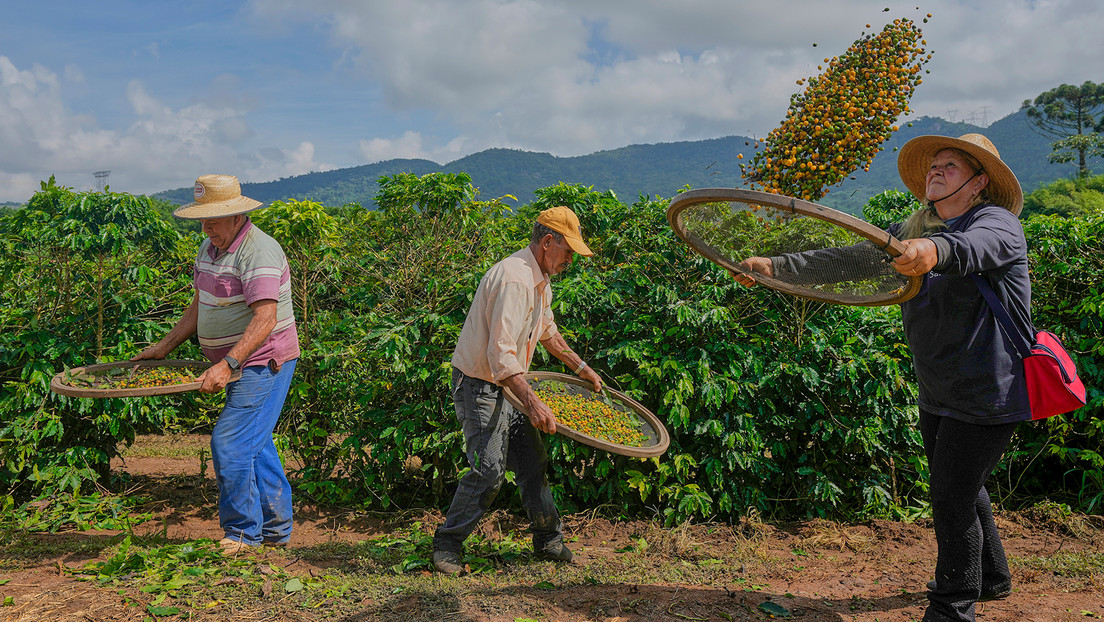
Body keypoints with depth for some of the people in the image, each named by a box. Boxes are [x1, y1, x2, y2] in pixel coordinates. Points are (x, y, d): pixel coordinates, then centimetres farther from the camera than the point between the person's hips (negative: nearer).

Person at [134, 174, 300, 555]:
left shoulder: (258, 252, -19)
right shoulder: (210, 247, 11)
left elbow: (265, 319, -28)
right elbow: (200, 305, 21)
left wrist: (227, 364, -34)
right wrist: (165, 347, 18)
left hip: (263, 363, -10)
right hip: (237, 364, 10)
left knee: (230, 444, -10)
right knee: (255, 445, 13)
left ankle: (242, 533, 5)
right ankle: (276, 530, 23)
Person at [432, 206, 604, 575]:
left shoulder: (540, 281, 9)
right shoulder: (515, 279, -25)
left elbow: (547, 332, 27)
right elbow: (501, 355, -32)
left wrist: (581, 368, 27)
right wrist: (532, 403, -38)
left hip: (505, 385, 10)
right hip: (478, 385, -10)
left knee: (532, 459, 10)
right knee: (488, 468, -11)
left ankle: (548, 539, 23)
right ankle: (447, 544, 6)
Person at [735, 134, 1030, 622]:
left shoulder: (998, 223, -14)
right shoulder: (910, 233, 6)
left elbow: (974, 248, -38)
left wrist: (935, 249, -62)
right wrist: (775, 267, -10)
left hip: (987, 395, -7)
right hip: (936, 394, 7)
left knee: (952, 498, -6)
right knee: (959, 490, 21)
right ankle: (991, 576, 45)